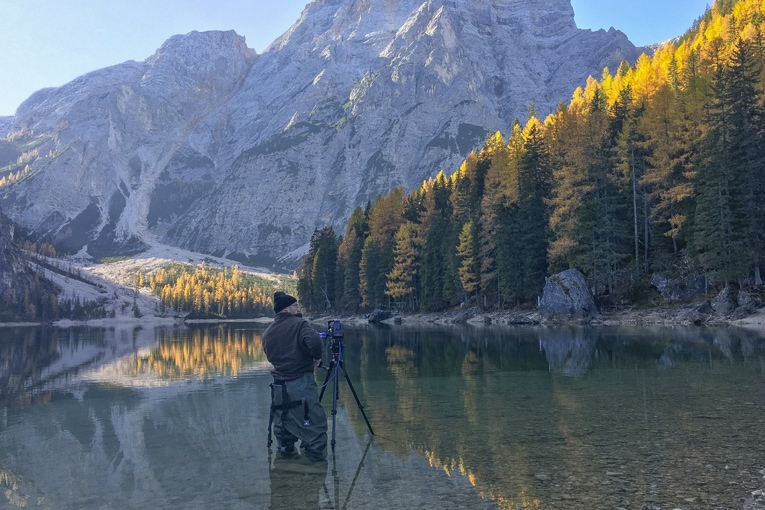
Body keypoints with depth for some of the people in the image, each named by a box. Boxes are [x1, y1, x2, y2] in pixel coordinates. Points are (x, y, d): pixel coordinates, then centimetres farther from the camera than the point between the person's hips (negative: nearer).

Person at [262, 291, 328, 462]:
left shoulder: (267, 333, 11)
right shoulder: (298, 324, -9)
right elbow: (314, 341, -26)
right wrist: (316, 356, -9)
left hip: (279, 385, 7)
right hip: (301, 382, -7)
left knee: (283, 419, 22)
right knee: (314, 420, 0)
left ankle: (285, 449, 30)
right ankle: (317, 455, 0)